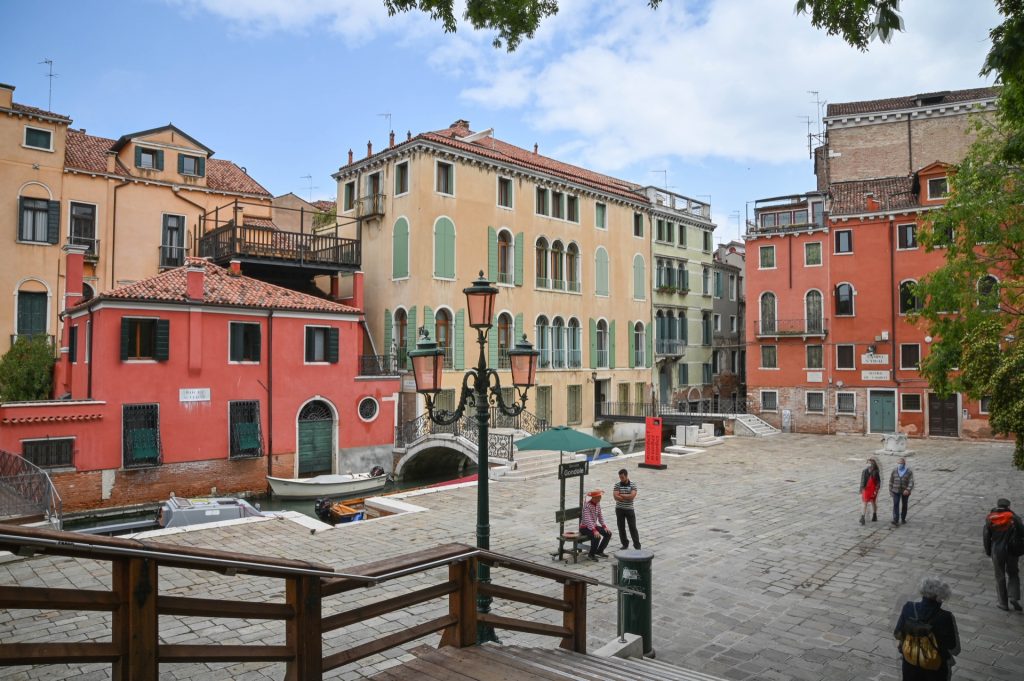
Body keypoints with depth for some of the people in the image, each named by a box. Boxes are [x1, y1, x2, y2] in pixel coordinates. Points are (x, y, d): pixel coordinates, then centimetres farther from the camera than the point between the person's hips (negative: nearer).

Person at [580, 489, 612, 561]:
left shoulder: (598, 504, 3)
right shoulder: (587, 505, -23)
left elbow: (600, 515, 9)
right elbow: (587, 519, -32)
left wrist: (604, 526, -4)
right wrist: (594, 530, -40)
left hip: (594, 526, 9)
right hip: (585, 527, -9)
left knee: (608, 533, -3)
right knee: (597, 536, -32)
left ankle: (599, 551, 11)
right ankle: (591, 554, -12)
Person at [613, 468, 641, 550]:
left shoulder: (633, 484, -4)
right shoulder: (617, 485, -2)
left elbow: (632, 495, -17)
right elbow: (616, 497, -14)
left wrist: (621, 495, -13)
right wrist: (628, 497, -17)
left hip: (629, 509, -1)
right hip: (619, 509, 2)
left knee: (633, 527, 1)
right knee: (621, 528, 6)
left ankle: (637, 545, 9)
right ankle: (625, 544, 19)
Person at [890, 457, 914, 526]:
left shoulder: (909, 471, -8)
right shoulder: (894, 470, 0)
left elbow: (911, 482, -15)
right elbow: (891, 480, 6)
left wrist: (908, 490, -29)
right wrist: (890, 490, 5)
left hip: (905, 491, -1)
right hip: (896, 491, 1)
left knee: (904, 505, 12)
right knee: (895, 505, -9)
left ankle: (903, 518, 30)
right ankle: (896, 520, -13)